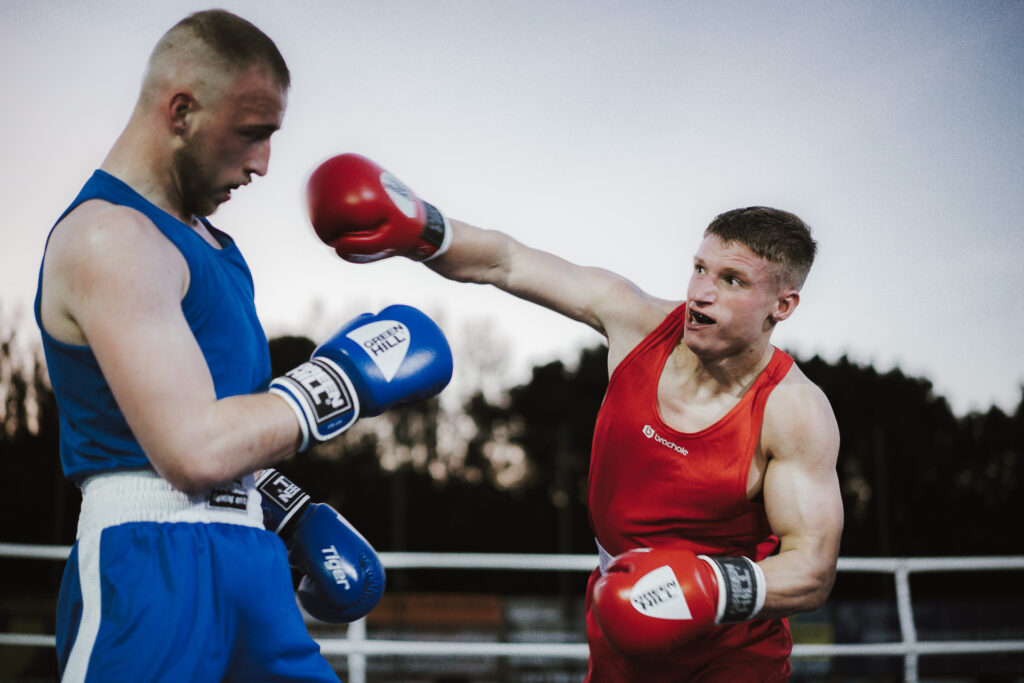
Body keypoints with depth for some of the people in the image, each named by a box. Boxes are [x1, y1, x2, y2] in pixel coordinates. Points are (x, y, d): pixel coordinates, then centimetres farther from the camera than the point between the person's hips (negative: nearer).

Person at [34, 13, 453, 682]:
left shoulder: (201, 236, 16)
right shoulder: (109, 237, -16)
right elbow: (195, 450, -24)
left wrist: (297, 514, 16)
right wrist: (342, 378, -14)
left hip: (246, 553, 9)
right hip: (155, 559, -9)